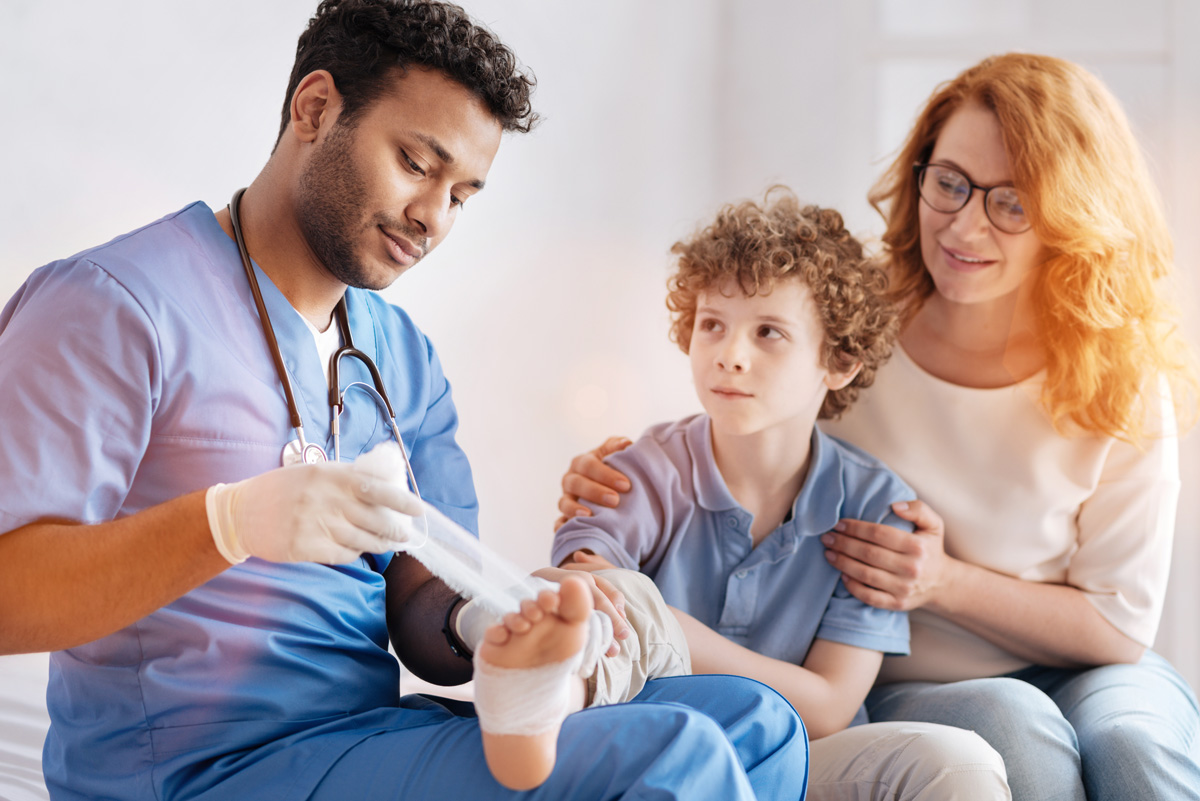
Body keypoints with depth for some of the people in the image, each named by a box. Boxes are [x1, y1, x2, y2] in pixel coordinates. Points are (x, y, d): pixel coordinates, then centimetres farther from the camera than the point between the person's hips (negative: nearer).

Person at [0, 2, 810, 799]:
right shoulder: (114, 305, -9)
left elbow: (422, 616, 10)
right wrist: (225, 523, -31)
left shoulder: (406, 357, 15)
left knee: (753, 721, 0)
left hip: (377, 730, 8)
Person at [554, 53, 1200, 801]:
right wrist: (618, 492, -18)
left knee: (1128, 737, -33)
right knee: (1011, 725, -33)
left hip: (1079, 675, 0)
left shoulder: (1122, 390, -8)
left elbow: (1119, 626, -3)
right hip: (895, 690, 0)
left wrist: (946, 584, -18)